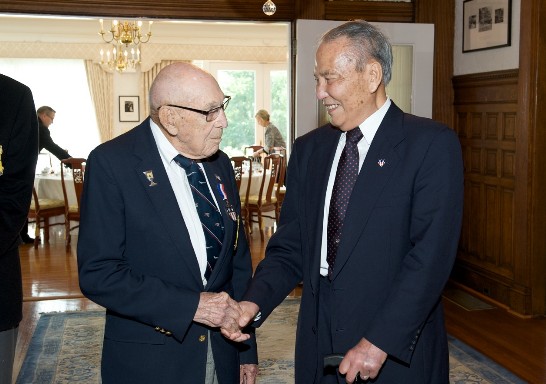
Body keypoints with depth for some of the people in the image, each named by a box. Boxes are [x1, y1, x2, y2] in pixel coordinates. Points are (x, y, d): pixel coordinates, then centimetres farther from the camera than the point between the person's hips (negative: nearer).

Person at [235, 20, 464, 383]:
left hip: (399, 353, -4)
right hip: (319, 344, 5)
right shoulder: (309, 148, 7)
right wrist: (255, 301, -10)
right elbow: (291, 245, 6)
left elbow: (430, 255, -17)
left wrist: (380, 342, -20)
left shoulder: (433, 144, -10)